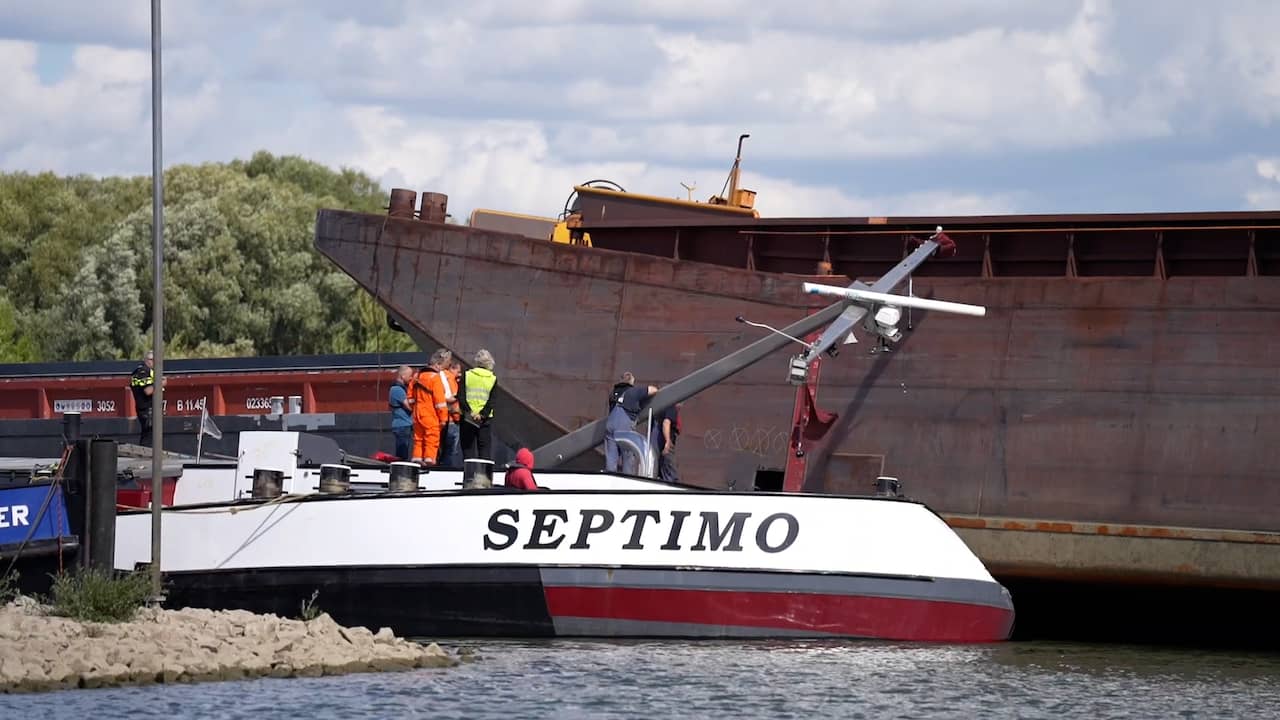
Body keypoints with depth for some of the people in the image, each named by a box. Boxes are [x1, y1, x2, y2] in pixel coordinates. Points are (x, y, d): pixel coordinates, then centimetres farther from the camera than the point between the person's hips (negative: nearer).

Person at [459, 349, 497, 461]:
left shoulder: (466, 375, 1)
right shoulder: (493, 379, 2)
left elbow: (461, 397, -9)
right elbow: (491, 401, -8)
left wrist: (469, 412, -15)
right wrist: (482, 414, -14)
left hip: (467, 418, 0)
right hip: (485, 419, 0)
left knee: (468, 449, 4)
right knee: (485, 452, 5)